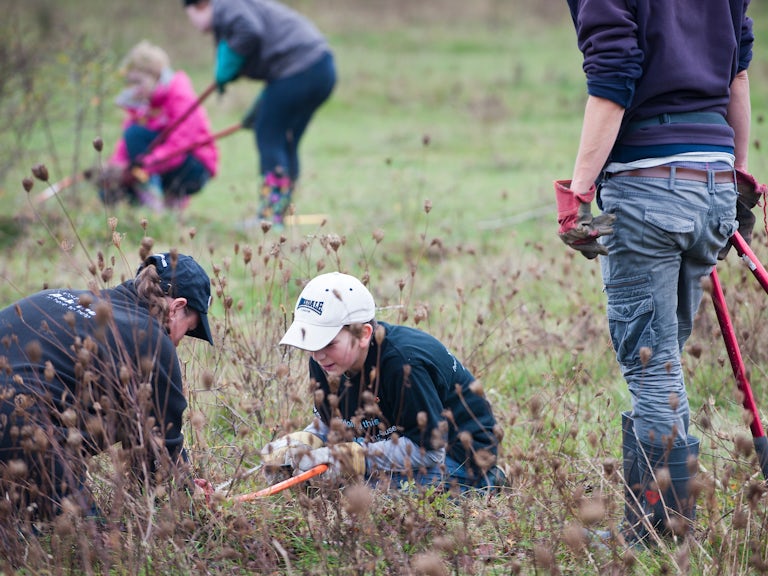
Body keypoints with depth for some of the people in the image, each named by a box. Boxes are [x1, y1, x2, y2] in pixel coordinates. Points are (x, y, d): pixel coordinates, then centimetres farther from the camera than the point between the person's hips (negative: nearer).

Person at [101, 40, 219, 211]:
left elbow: (178, 147, -27)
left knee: (135, 133, -25)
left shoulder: (180, 97, -15)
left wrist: (142, 167, -37)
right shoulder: (139, 103, 7)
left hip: (194, 171, -8)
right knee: (108, 192, -10)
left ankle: (151, 197, -29)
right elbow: (124, 146, 0)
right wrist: (114, 167, -23)